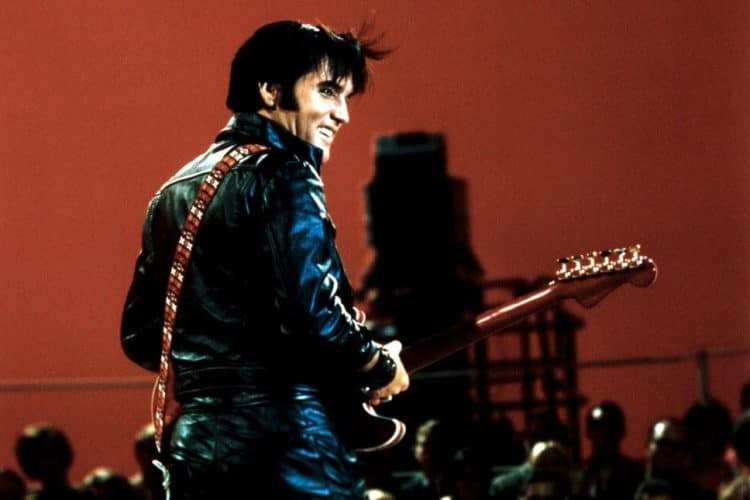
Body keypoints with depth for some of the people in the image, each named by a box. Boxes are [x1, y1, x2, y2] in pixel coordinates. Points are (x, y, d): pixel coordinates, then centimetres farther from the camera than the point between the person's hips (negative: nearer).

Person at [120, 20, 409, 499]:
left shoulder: (176, 191, 18)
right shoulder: (280, 177, -7)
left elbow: (140, 337, 19)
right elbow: (312, 314, -19)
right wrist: (383, 370, -2)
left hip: (194, 443, 8)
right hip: (283, 439, -8)